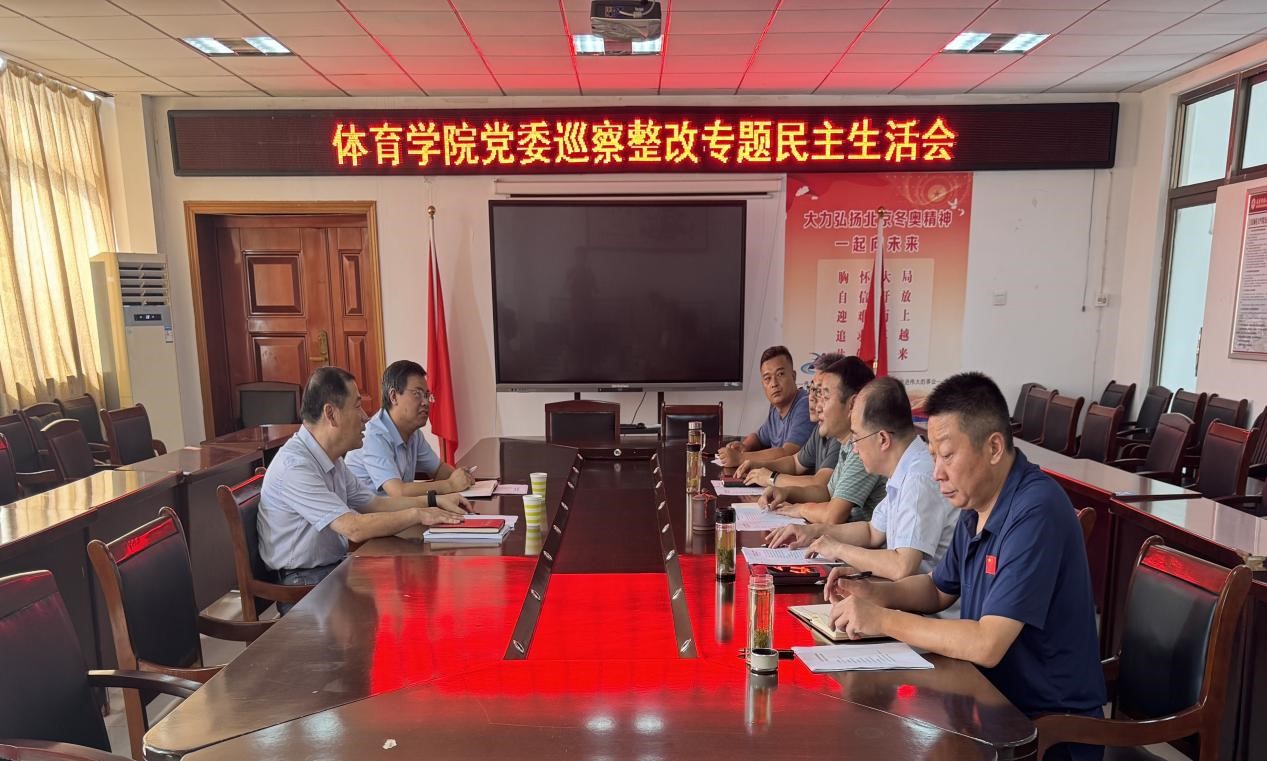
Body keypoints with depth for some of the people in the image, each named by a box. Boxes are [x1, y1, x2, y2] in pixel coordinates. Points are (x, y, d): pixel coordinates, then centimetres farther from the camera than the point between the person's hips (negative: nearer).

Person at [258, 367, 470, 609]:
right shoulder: (295, 466, -23)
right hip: (305, 583, -9)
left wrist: (434, 500, 6)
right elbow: (354, 528, -28)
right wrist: (417, 515, -17)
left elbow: (374, 503, 16)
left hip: (335, 566, 9)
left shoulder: (332, 460, 9)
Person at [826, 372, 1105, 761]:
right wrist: (874, 592, -4)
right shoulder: (975, 505, 1)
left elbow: (987, 645, -30)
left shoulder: (1035, 513, -26)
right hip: (994, 698, 7)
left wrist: (883, 619, -23)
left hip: (1051, 727, -7)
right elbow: (938, 589, 14)